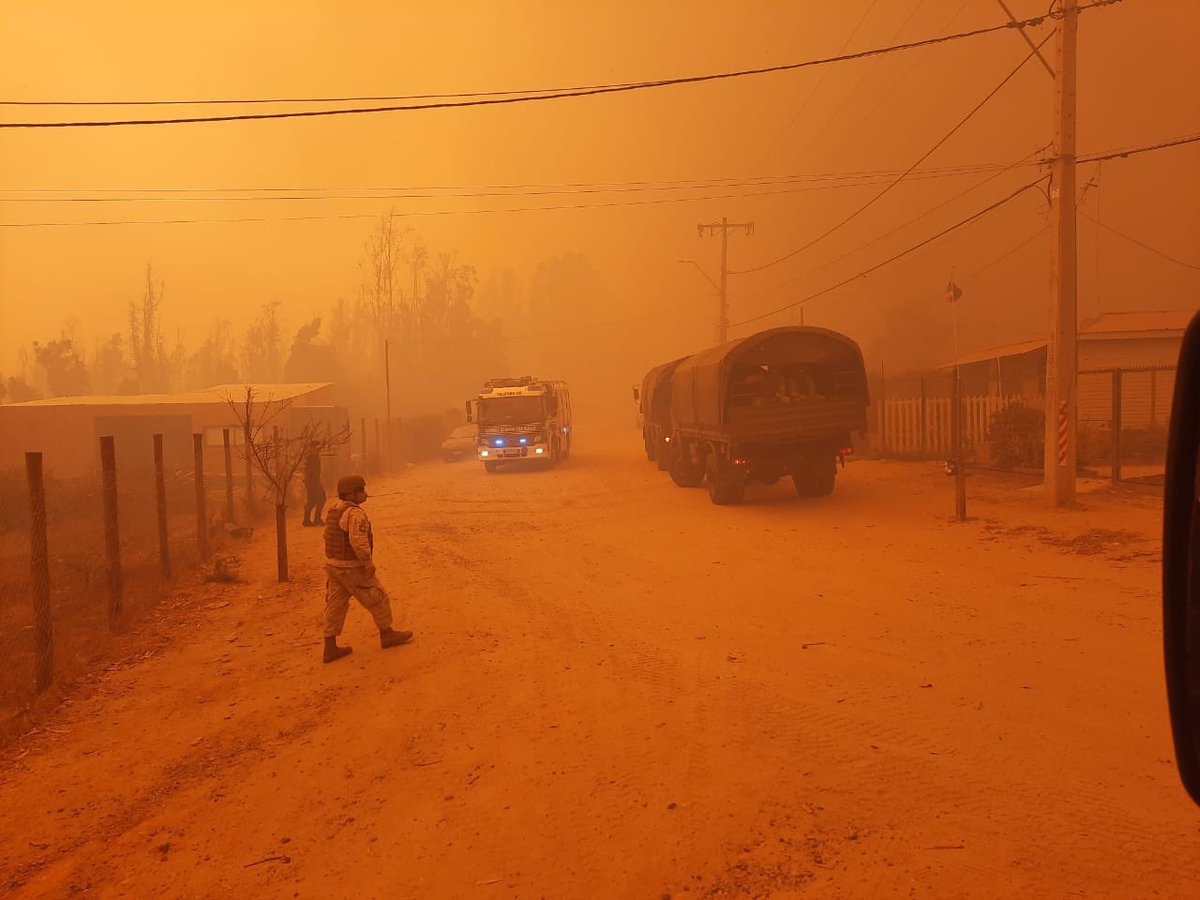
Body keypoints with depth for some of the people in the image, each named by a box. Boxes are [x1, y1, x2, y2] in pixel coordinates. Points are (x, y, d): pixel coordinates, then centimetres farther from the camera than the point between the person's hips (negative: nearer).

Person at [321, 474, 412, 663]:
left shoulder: (333, 509, 7)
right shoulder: (355, 513, -21)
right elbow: (359, 541, -28)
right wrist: (368, 562, -20)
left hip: (332, 564, 9)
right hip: (352, 567, -9)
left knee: (335, 604, 12)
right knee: (377, 598, 9)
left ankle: (330, 648, 14)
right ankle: (387, 634, 24)